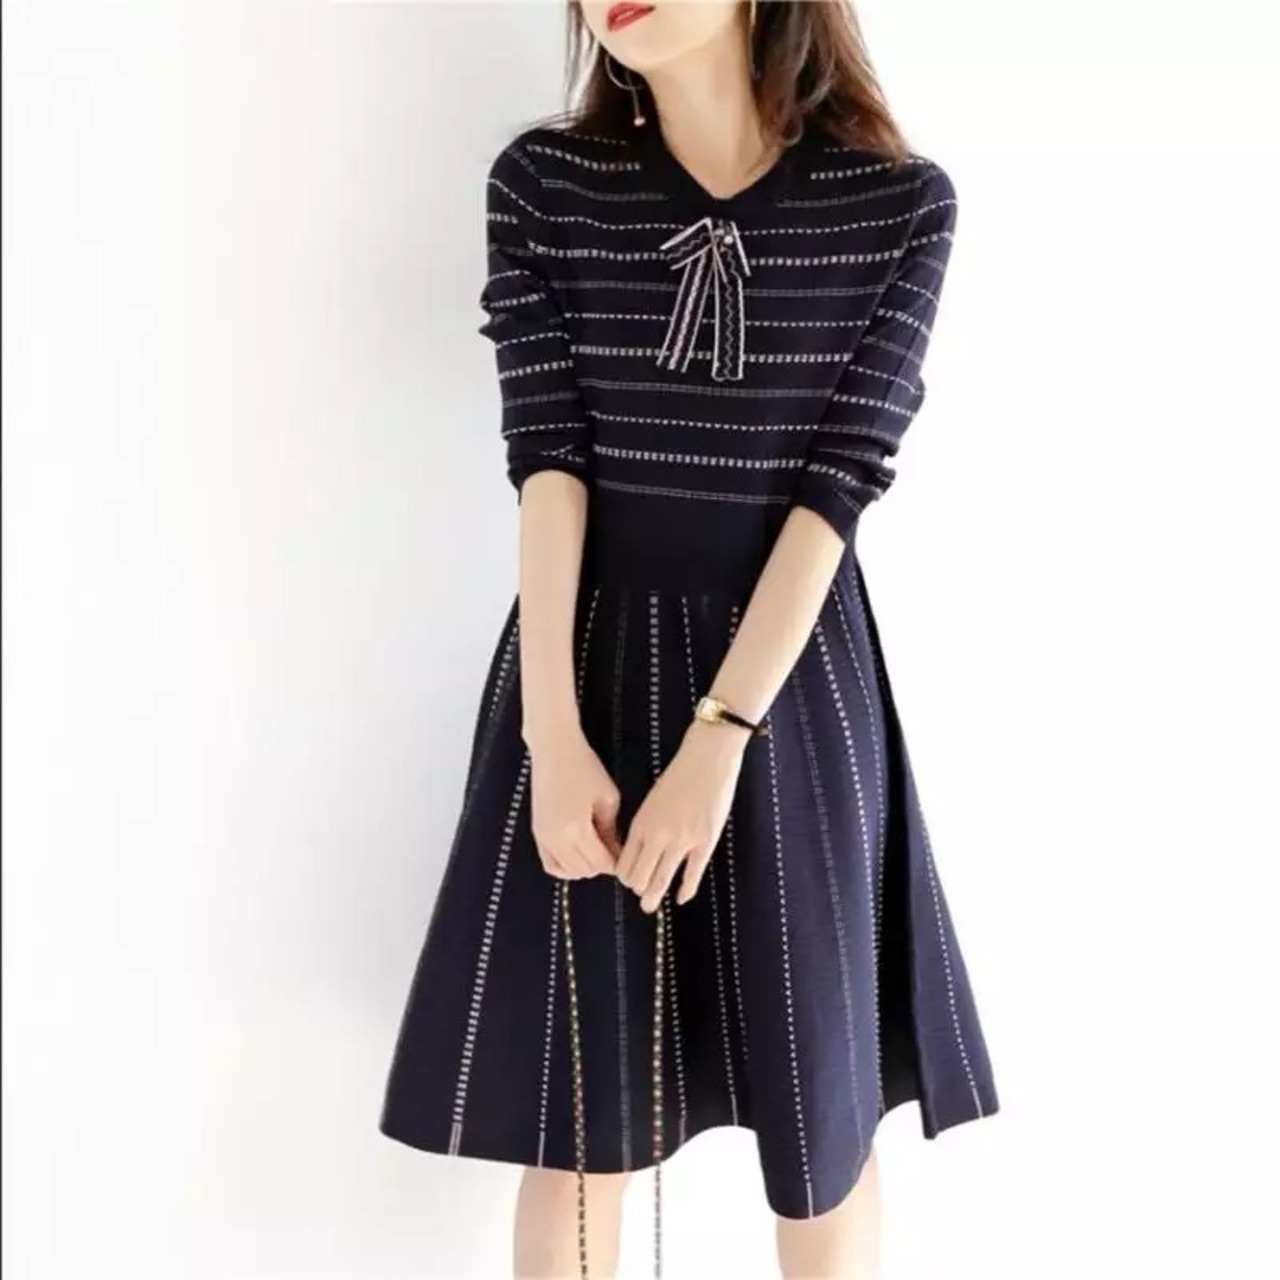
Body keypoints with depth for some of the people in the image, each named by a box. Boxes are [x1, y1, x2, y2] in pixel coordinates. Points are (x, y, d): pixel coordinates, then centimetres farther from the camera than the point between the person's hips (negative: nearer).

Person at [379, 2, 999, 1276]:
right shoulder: (540, 182, -1)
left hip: (795, 670, 0)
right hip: (591, 654, 1)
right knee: (578, 1099, 9)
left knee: (821, 1097, 11)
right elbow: (546, 459, -7)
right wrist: (552, 735, -15)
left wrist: (719, 738, -16)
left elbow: (841, 482, -9)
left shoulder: (903, 203, -4)